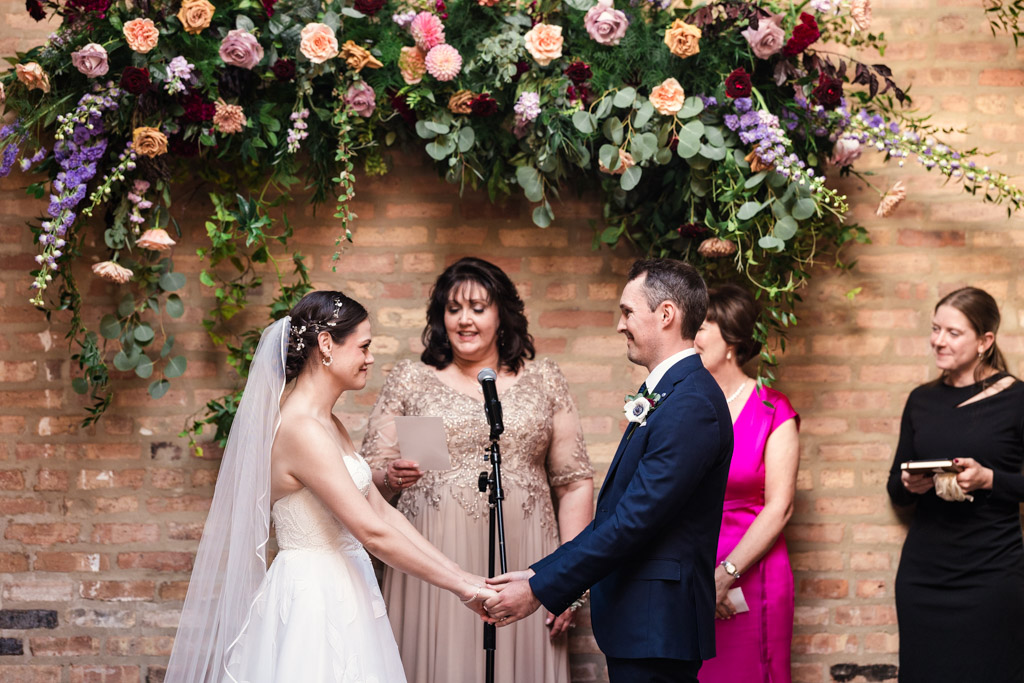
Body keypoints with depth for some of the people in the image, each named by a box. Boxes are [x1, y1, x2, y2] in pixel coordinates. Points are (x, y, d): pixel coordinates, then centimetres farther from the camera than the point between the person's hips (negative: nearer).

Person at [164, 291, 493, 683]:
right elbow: (373, 532, -21)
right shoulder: (301, 430, -19)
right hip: (315, 602, -9)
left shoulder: (329, 425, 12)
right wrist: (462, 588, -16)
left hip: (340, 595, 9)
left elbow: (382, 510, 10)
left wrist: (460, 576, 4)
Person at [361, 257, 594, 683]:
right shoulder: (410, 381, 9)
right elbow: (368, 477, 7)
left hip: (519, 566, 1)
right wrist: (391, 477, -16)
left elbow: (574, 482, 8)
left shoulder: (543, 381, 10)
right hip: (434, 568, 0)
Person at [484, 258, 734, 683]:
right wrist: (540, 573, 9)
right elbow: (616, 514, 16)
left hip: (655, 627, -9)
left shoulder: (691, 404, -17)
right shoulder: (665, 393, 15)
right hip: (643, 621, 9)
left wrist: (539, 589, -17)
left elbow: (634, 520, -21)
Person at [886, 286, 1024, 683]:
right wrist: (909, 486, -5)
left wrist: (988, 479, -18)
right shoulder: (922, 400, 10)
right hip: (922, 572, 4)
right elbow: (895, 489, 16)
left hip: (990, 575, -4)